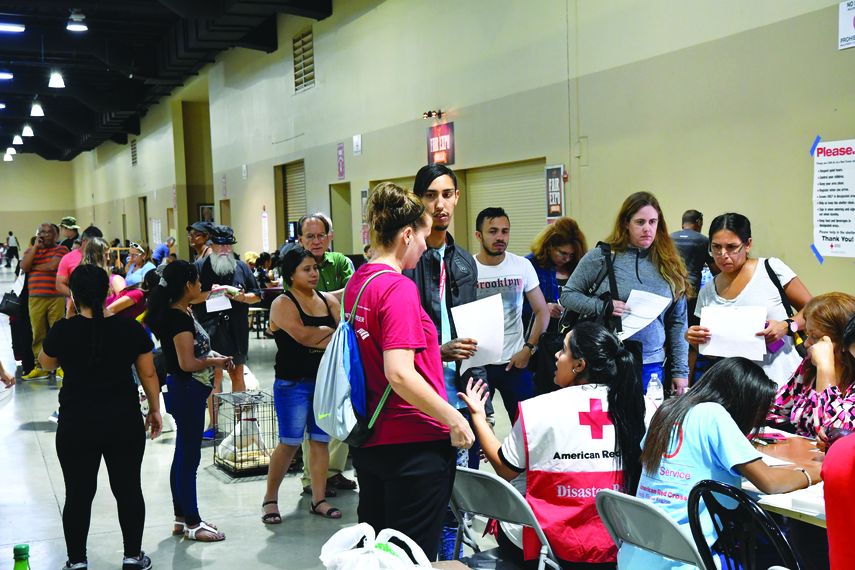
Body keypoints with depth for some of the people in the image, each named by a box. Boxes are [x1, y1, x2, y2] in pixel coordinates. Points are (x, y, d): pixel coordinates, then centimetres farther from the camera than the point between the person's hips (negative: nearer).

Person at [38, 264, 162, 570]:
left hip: (76, 426, -1)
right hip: (124, 423, 1)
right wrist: (155, 410, 13)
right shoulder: (131, 329, -6)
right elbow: (148, 375, 0)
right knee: (128, 490, 11)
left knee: (78, 494, 10)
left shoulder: (63, 330, -9)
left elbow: (46, 364, 11)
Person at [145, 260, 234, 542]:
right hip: (186, 390, -10)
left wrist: (212, 356, 9)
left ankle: (181, 518, 27)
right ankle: (191, 522, 9)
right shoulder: (179, 318, -20)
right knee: (189, 457, -1)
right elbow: (187, 363, -24)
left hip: (188, 391, 10)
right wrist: (214, 362, -8)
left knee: (184, 455, 16)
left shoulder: (180, 312, 10)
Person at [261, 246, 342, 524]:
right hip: (293, 383, -5)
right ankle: (270, 498, 13)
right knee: (290, 443, -2)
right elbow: (301, 335, -20)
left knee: (321, 441, 7)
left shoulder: (329, 301, 10)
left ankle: (319, 499, 15)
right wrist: (329, 331, -8)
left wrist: (316, 337, -16)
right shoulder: (283, 303, -5)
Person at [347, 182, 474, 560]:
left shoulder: (356, 283, 7)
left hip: (369, 440, 9)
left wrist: (440, 350, 22)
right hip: (413, 442, -8)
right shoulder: (399, 288, -18)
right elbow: (400, 375, -25)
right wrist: (454, 418, -16)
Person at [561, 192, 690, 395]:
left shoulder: (668, 265, 7)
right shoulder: (602, 256, -3)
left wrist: (680, 371, 7)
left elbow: (678, 323, 10)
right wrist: (604, 306, -14)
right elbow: (568, 295, 1)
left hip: (651, 367, 3)